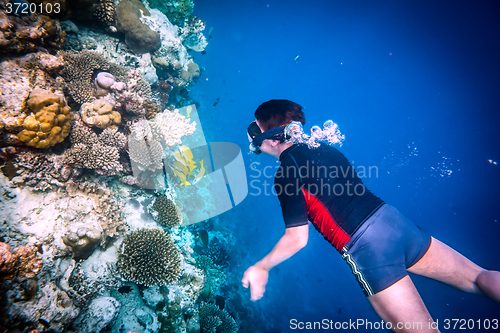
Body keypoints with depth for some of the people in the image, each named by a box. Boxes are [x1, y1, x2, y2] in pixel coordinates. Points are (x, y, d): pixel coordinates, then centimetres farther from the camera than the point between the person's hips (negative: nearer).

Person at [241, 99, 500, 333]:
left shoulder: (285, 175, -11)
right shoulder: (320, 147, 12)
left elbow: (297, 239, -10)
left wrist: (261, 268, 5)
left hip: (367, 249, -7)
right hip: (395, 220, 8)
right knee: (478, 277, 18)